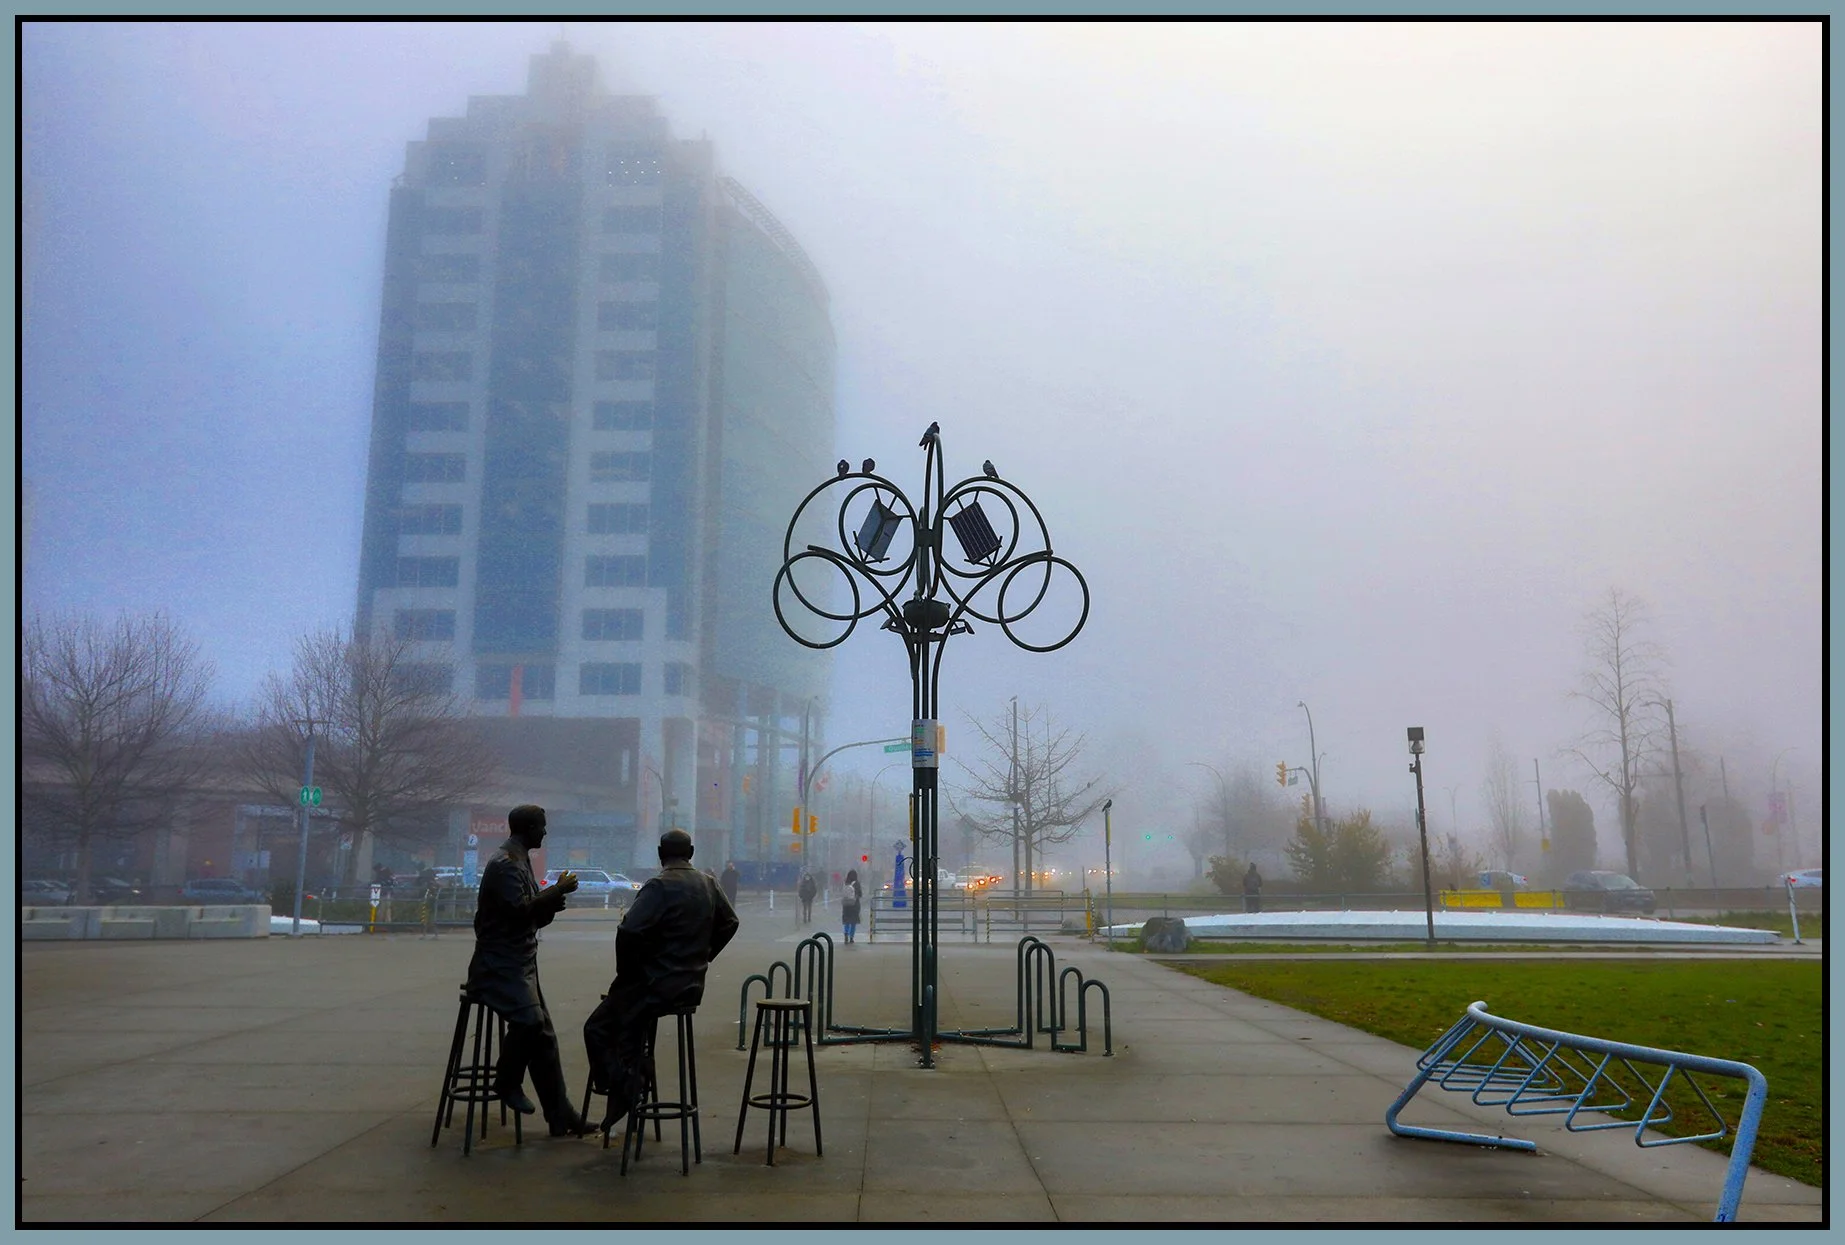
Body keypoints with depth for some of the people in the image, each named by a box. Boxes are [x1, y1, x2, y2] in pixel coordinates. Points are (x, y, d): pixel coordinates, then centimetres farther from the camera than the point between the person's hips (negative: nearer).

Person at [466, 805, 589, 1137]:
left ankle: (562, 1119, 11)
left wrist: (552, 903, 5)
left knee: (543, 1035, 7)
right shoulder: (505, 864, -12)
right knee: (529, 1019, -31)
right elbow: (519, 910, -24)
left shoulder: (520, 862, 18)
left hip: (520, 963, 10)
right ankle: (508, 1082, -5)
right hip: (500, 965, -10)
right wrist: (557, 891, -15)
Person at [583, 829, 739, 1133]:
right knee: (630, 1027, 28)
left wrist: (626, 972, -10)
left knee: (597, 1029, 9)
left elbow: (629, 931, -26)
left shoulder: (660, 886, -17)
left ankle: (622, 1091, 0)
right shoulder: (708, 884, 6)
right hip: (692, 985, 7)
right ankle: (631, 1088, 24)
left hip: (656, 985, -7)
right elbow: (729, 923, 19)